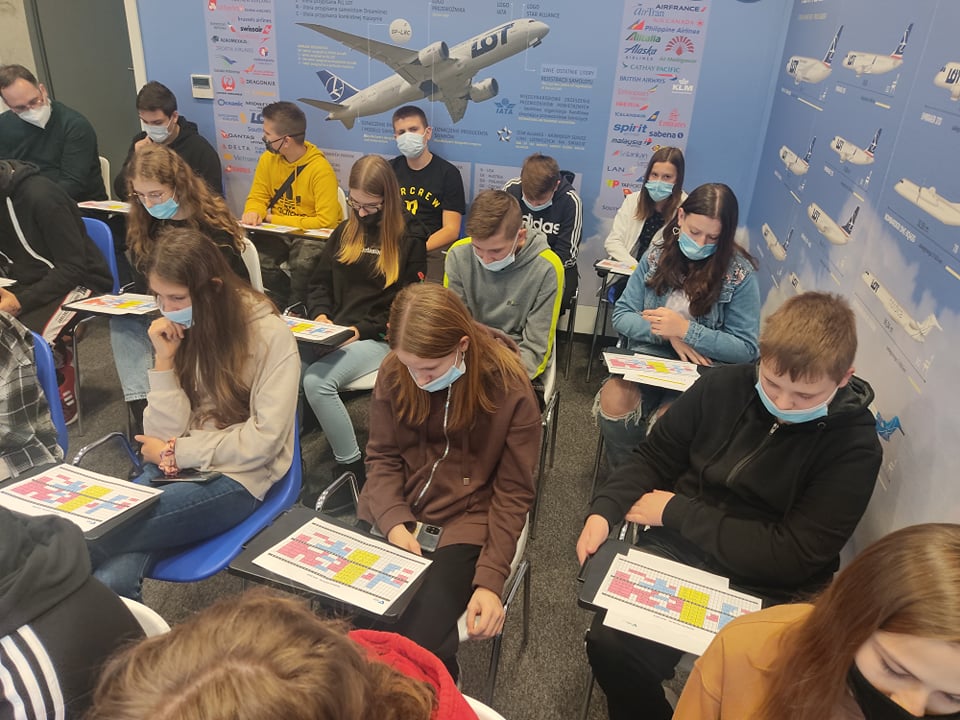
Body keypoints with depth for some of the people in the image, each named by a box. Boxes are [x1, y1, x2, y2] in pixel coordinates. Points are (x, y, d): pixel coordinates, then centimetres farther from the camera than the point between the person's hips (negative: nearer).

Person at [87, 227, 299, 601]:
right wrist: (165, 359, -12)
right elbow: (165, 433, -1)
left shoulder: (269, 334, -12)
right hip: (177, 470, 4)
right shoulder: (177, 330, 5)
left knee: (93, 537, -23)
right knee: (111, 577, -26)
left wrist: (175, 452, -7)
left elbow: (264, 439, -14)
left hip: (238, 478, -4)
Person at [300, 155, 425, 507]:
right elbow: (319, 283, 20)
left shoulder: (409, 241, 1)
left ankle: (351, 469, -13)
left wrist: (362, 329, -14)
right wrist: (321, 314, -2)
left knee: (317, 381, -31)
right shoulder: (344, 232, 17)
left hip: (380, 338, -5)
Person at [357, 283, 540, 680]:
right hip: (394, 514, 4)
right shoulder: (394, 371, -8)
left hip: (466, 521, -3)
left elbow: (512, 493, -11)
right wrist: (393, 522, -16)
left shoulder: (509, 388, -17)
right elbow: (383, 456, 1)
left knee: (417, 644, -21)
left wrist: (490, 578, -19)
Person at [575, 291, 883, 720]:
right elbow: (653, 459, 7)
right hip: (676, 550, 2)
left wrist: (677, 512, -14)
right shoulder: (722, 387, -3)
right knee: (609, 641, -19)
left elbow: (794, 556, -14)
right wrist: (604, 510, -11)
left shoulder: (854, 447, -11)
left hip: (760, 587, -2)